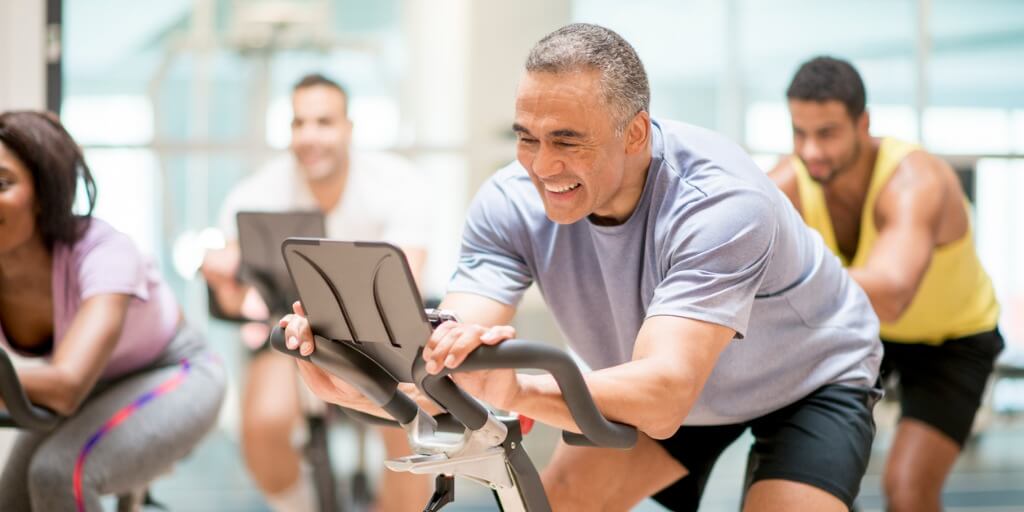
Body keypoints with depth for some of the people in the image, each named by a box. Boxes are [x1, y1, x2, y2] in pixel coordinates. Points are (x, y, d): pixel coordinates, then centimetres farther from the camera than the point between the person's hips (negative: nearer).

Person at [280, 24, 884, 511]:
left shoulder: (721, 202, -39)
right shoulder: (512, 203, -24)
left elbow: (662, 397, -50)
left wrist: (518, 392, -67)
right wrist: (351, 380, -53)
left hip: (808, 378, -4)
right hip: (662, 386, 5)